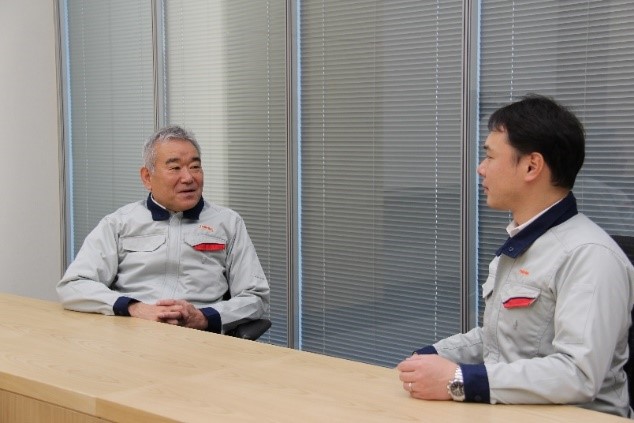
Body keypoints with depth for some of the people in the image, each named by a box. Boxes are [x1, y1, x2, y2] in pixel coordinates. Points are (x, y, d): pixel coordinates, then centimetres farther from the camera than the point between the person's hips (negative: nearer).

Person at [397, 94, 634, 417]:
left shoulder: (589, 255, -17)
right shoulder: (517, 245, 12)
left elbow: (577, 374, -25)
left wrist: (459, 381, -26)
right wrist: (429, 357, 5)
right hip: (507, 411, 7)